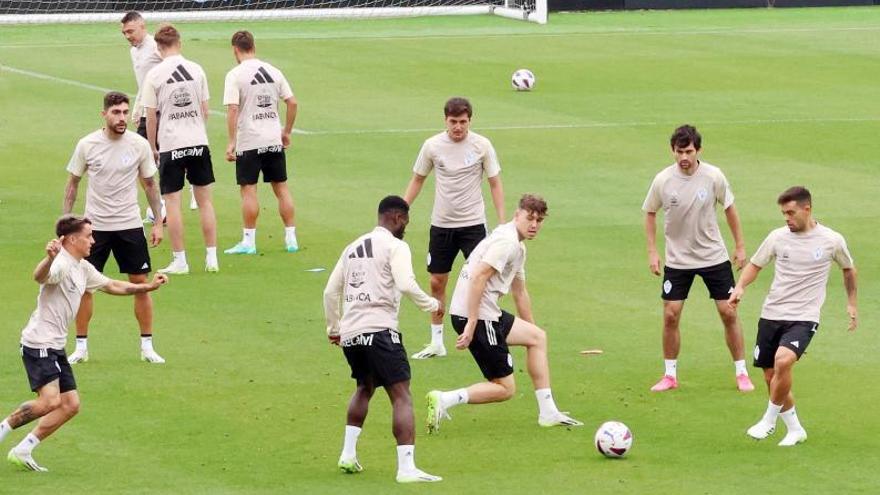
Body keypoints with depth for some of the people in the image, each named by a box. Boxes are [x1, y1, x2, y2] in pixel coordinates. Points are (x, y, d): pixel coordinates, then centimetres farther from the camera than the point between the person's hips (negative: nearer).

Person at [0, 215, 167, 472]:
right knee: (50, 401, -23)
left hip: (56, 348, 10)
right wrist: (49, 258, -62)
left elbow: (112, 286, 29)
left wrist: (148, 286, 26)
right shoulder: (61, 265, -17)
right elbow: (40, 277, -40)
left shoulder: (83, 268, 13)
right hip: (39, 344, -10)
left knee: (70, 405, 5)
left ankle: (22, 451, 8)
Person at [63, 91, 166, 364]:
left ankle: (147, 346, 12)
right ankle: (81, 346, 11)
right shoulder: (87, 145, -6)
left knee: (141, 284, 1)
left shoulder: (139, 145, -5)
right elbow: (73, 183, 5)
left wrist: (158, 223, 4)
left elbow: (151, 184, 6)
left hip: (130, 226, 0)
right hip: (94, 226, 0)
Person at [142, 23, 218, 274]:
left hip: (170, 144, -3)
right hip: (198, 141, 3)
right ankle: (212, 258, 11)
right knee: (205, 199, 9)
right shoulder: (197, 70, 2)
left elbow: (151, 115, -4)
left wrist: (152, 147, 7)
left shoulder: (154, 75, -7)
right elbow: (205, 110, 9)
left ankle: (179, 261, 2)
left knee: (172, 201, 2)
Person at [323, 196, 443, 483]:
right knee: (401, 396, -7)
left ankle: (348, 454, 23)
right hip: (379, 329, -7)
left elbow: (330, 291, 21)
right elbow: (406, 285, -16)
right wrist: (432, 305, -1)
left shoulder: (353, 248, 19)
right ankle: (406, 467, -18)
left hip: (349, 333, 7)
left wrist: (333, 328, 32)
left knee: (365, 387, 29)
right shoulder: (395, 246, -1)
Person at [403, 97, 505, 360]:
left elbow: (495, 184, 0)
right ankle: (436, 343, 19)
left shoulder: (482, 145, -7)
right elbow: (417, 180, 10)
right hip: (441, 224, 3)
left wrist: (502, 222, -7)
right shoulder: (433, 146, -3)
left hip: (473, 223, -3)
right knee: (437, 282, 7)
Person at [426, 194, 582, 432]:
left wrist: (531, 327, 40)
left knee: (537, 337, 21)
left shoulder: (518, 246, 20)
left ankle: (548, 413, 23)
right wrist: (471, 324, -27)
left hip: (489, 314, 10)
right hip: (475, 315, -10)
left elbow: (519, 292, 32)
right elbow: (478, 277, -24)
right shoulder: (506, 241, -14)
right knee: (505, 388, -5)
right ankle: (444, 400, -12)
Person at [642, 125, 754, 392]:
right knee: (670, 316, -3)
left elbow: (730, 209, 2)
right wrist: (652, 252, -1)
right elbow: (650, 213, 4)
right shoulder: (663, 180, -12)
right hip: (677, 259, 0)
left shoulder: (713, 176, -13)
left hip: (714, 256, 0)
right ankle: (670, 375, 12)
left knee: (729, 313, -1)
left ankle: (741, 373, 12)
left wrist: (740, 246, 4)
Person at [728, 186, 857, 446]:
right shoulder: (778, 237, 0)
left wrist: (852, 303, 20)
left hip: (803, 318, -4)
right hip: (771, 315, 4)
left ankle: (769, 419, -9)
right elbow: (755, 264, 13)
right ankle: (795, 429, 26)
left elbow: (848, 269, 16)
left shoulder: (832, 241, -3)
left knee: (783, 361, -28)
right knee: (771, 376, 6)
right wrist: (740, 286, -6)